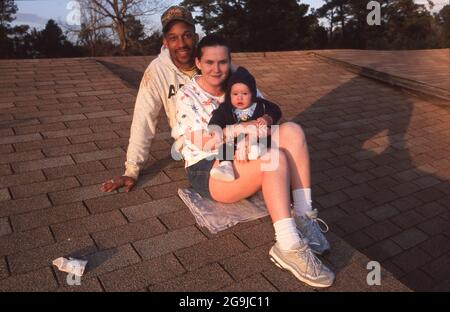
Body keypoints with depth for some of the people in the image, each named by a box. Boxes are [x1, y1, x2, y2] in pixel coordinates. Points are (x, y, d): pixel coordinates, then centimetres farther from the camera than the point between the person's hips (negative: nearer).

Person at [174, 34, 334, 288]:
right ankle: (289, 248, -35)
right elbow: (204, 142, -16)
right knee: (274, 156, -33)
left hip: (242, 160, 6)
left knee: (292, 131, -19)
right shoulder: (187, 96, -6)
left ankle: (303, 216, -22)